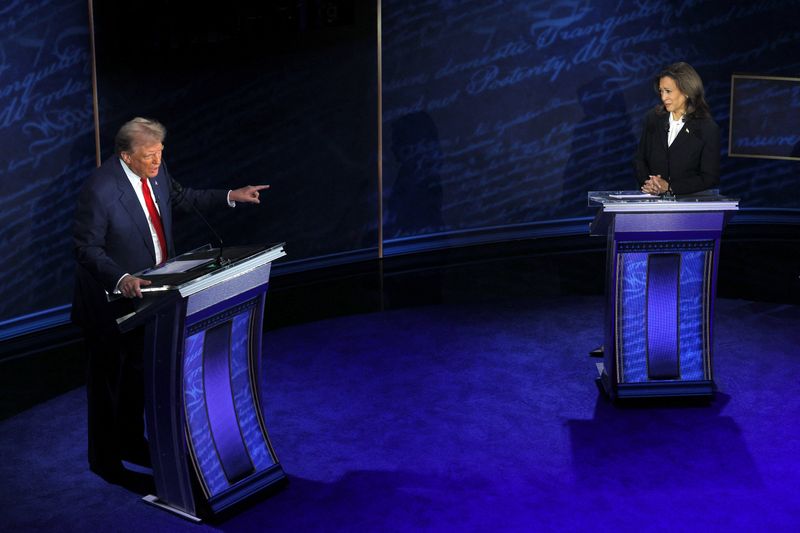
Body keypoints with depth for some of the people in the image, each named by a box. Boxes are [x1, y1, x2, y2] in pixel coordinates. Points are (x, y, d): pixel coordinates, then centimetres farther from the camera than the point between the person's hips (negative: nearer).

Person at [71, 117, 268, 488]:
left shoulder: (156, 172, -5)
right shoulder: (99, 191, -28)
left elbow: (181, 198, 15)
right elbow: (87, 248, -25)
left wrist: (231, 196, 8)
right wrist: (120, 279, -39)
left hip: (145, 292, 8)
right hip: (110, 300, -8)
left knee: (138, 373, 22)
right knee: (107, 380, 8)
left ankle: (131, 443, 40)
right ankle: (104, 459, 24)